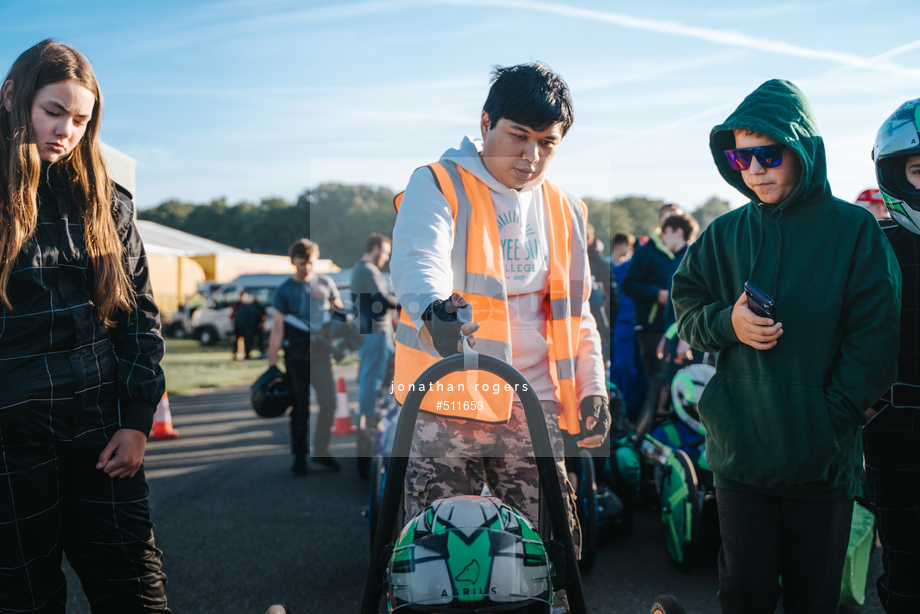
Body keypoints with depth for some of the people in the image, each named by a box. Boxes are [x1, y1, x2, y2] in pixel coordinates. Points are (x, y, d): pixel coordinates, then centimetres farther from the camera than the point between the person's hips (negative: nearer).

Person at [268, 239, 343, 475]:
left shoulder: (326, 283, 6)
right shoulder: (284, 291, 0)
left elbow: (340, 312, 19)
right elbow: (278, 328, -2)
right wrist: (271, 362, -5)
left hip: (320, 351, 2)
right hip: (296, 354, -2)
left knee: (329, 401, -6)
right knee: (300, 406, 2)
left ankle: (320, 451, 10)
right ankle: (300, 457, 12)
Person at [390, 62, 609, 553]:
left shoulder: (565, 211, 13)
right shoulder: (437, 186, -3)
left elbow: (575, 313, 20)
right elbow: (417, 260, -23)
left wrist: (592, 388, 9)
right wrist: (434, 307, -45)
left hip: (534, 410, 4)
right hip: (448, 404, -4)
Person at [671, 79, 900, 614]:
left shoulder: (854, 229, -3)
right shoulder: (726, 234, 6)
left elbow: (875, 340, -5)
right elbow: (686, 306, 13)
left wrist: (832, 417, -12)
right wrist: (727, 323, -8)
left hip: (825, 458, -1)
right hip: (741, 449, 2)